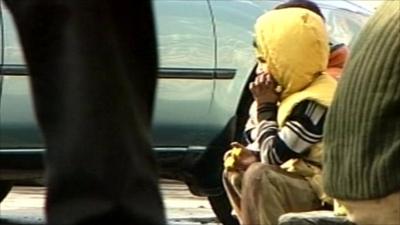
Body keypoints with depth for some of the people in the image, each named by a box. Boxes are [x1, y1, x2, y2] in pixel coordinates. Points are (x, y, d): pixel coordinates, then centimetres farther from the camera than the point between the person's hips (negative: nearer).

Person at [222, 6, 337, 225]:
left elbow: (275, 157, -21)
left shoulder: (313, 103, -21)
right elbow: (279, 153, 18)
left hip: (325, 193, -11)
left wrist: (265, 106, -11)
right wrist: (255, 156, -1)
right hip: (305, 183, 11)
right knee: (234, 172, 17)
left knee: (260, 176, -31)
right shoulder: (302, 91, 10)